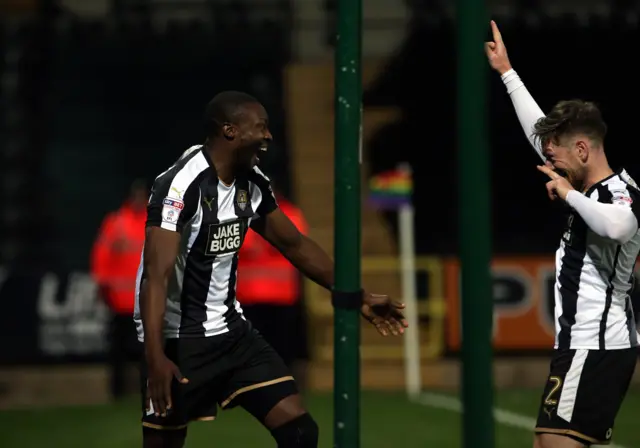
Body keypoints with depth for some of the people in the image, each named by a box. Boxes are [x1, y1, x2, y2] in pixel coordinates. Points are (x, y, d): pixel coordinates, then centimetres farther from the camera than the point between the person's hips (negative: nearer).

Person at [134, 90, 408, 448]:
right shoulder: (181, 185, -21)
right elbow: (156, 275, -27)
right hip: (178, 338, -7)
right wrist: (155, 357, -37)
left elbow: (294, 244, 17)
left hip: (231, 330, 7)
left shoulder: (253, 183, 3)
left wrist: (360, 298, 16)